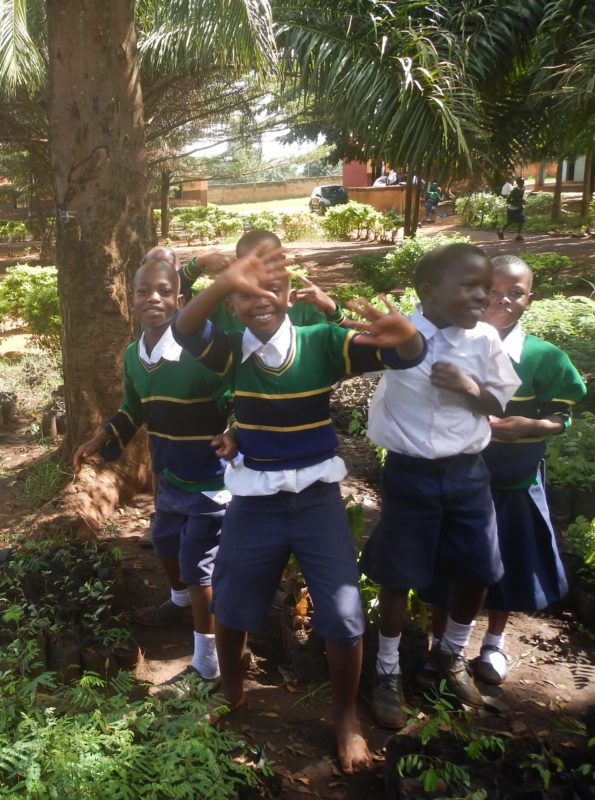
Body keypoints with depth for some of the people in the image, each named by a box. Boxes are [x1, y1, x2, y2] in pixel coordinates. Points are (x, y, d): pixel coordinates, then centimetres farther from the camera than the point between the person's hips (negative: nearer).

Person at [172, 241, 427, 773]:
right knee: (231, 607, 17)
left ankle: (346, 718, 30)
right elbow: (184, 330, -28)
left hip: (317, 496, -1)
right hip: (254, 500, 1)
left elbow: (409, 355, -19)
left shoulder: (323, 344, -10)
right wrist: (224, 284, -47)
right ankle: (230, 694, 48)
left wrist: (403, 333, -45)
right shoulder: (232, 353, -7)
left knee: (344, 617, 2)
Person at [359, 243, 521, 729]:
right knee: (399, 578, 9)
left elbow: (500, 403, 5)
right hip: (410, 474, -4)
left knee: (478, 572, 15)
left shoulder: (485, 339, -4)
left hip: (467, 472, 4)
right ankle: (388, 673, 31)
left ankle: (454, 656, 43)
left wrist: (470, 388, -15)